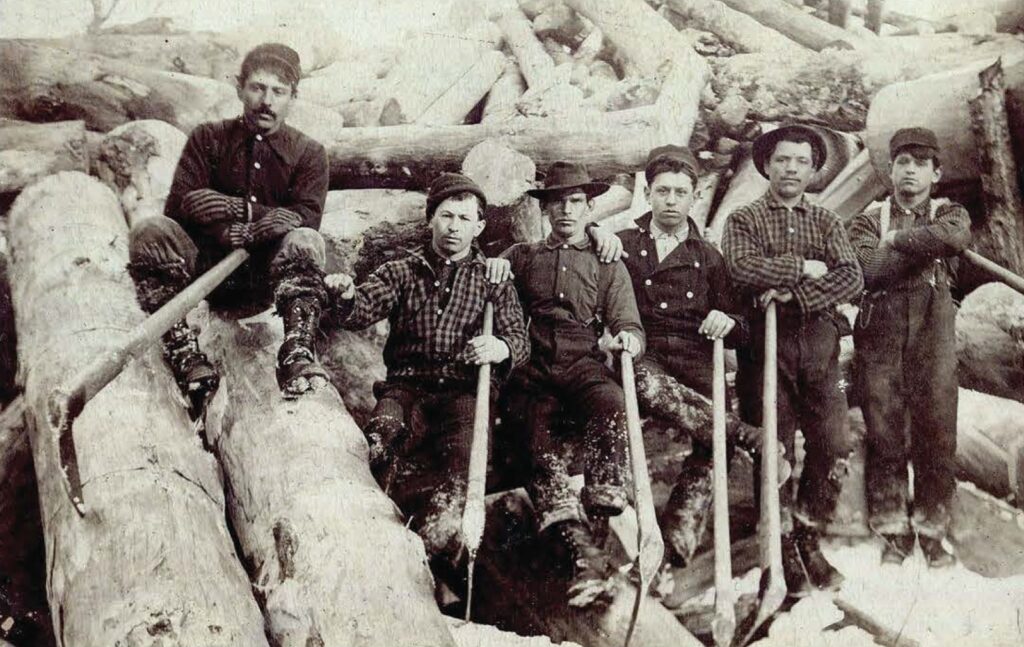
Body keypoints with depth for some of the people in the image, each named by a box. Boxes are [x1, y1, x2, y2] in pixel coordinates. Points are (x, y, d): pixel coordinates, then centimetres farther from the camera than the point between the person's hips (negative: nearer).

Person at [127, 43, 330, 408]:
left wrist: (239, 209, -22)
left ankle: (296, 356, -41)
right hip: (207, 265, 1)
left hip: (268, 280, -1)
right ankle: (184, 355, -32)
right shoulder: (207, 139, 10)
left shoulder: (308, 154, 8)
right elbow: (179, 204, -4)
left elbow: (307, 218, -10)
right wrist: (229, 233, -23)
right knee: (151, 232, -25)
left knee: (305, 242, -31)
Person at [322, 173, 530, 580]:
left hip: (465, 390, -1)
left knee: (465, 453, -33)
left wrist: (502, 348, -18)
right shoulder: (401, 272, 19)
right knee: (381, 441, -32)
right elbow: (362, 311, 2)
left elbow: (519, 338, 8)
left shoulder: (492, 279, 18)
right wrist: (343, 296, -24)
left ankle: (431, 544, -42)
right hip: (406, 386, 1)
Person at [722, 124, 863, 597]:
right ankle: (784, 547, 11)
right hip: (767, 345, -3)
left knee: (835, 448, -3)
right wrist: (804, 267, -8)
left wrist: (792, 293, -13)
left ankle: (808, 538, 15)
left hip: (819, 347, 3)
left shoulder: (826, 222, 17)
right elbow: (743, 268, -13)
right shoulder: (743, 220, 9)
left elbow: (851, 277, 0)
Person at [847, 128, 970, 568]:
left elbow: (955, 238, -12)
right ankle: (893, 532, 9)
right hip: (880, 334, 0)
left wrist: (897, 241, -4)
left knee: (936, 432, -1)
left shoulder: (950, 214, 15)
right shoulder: (869, 221, 13)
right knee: (883, 433, 0)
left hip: (933, 335, 0)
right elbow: (869, 269, -8)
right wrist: (924, 249, -5)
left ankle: (932, 532, 10)